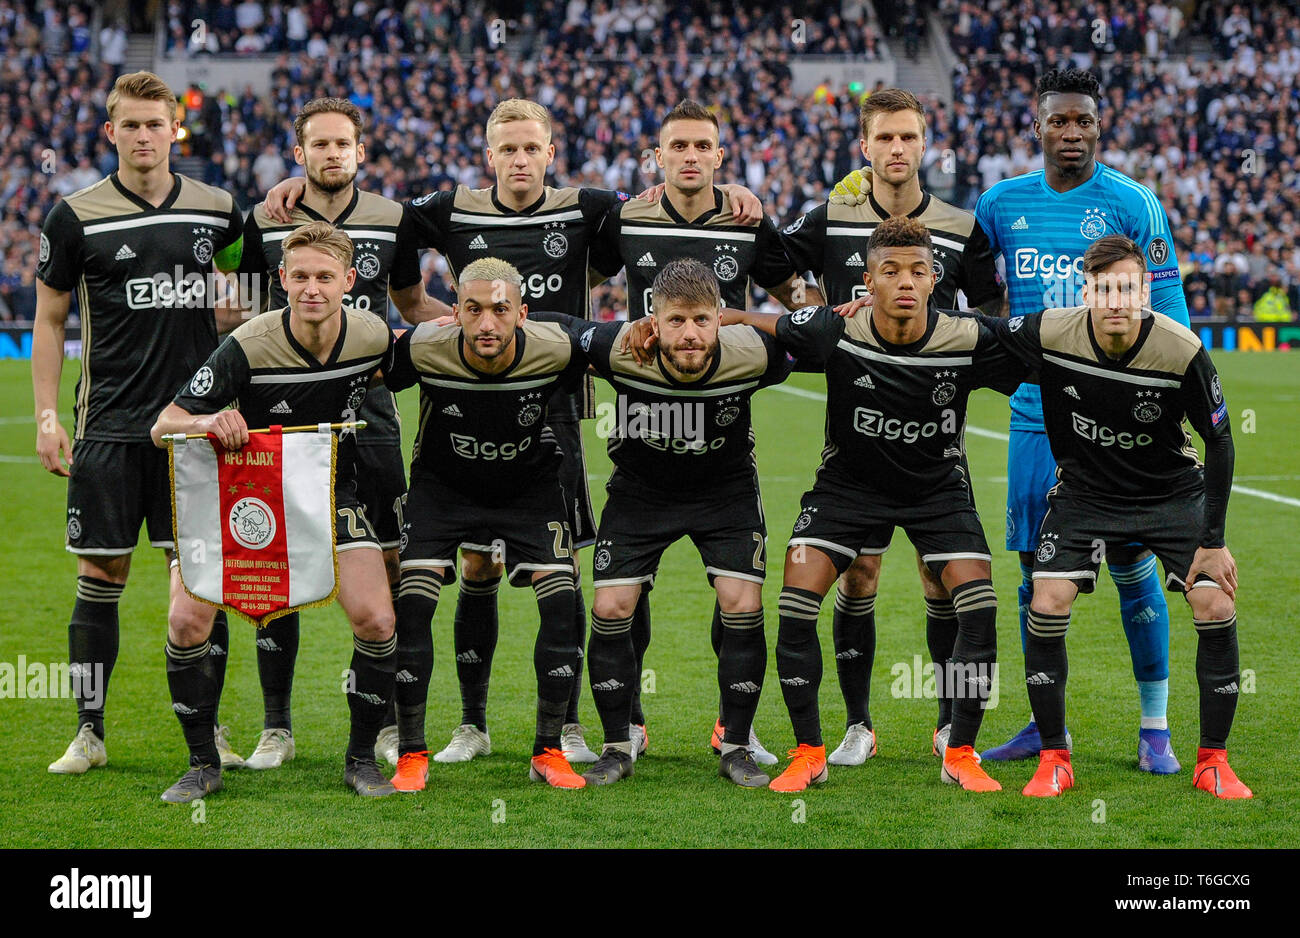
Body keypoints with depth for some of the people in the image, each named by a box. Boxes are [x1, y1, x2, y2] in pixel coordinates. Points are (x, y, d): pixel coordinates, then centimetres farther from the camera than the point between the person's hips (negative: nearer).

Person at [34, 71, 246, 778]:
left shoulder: (217, 210, 6)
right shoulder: (77, 217, 0)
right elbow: (49, 319, 5)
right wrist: (47, 416, -2)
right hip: (110, 426, -2)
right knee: (101, 577, 0)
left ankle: (210, 728, 12)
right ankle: (89, 734, 9)